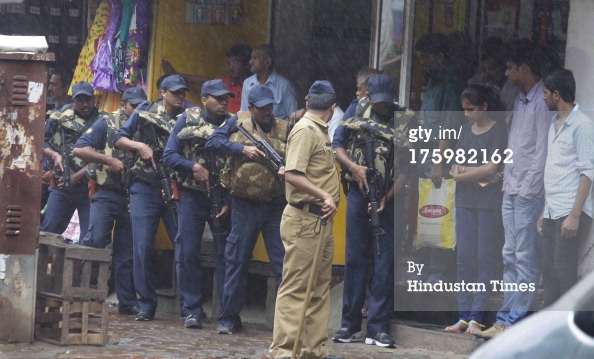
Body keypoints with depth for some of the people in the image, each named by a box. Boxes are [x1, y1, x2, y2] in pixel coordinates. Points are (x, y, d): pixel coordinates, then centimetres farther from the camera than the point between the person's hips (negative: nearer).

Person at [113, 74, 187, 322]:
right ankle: (146, 305, 6)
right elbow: (119, 139, 9)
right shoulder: (144, 114, 7)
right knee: (143, 248, -2)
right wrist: (140, 146, -8)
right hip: (145, 189, -1)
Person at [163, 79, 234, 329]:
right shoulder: (188, 120, 3)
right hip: (192, 196, 0)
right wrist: (193, 167, -15)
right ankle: (192, 310, 8)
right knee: (188, 253, 1)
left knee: (225, 253, -1)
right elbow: (169, 155, 2)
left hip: (222, 198, 0)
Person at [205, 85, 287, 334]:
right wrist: (242, 149, -12)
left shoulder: (284, 129, 6)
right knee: (236, 261, 6)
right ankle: (229, 318, 14)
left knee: (284, 262, 0)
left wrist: (288, 168, -18)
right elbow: (213, 142, -1)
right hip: (245, 205, 0)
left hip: (276, 205, 0)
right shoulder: (238, 122, 5)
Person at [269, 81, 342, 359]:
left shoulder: (319, 131, 16)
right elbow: (292, 174, -23)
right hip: (304, 219, -10)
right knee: (296, 287, -8)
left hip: (321, 220, 10)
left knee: (320, 287, 13)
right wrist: (324, 196, -28)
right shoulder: (305, 130, -13)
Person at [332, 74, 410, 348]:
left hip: (389, 199, -2)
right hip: (359, 193, 2)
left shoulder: (403, 122, -3)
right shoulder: (358, 113, 5)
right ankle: (350, 323, 12)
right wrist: (353, 167, -9)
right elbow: (337, 145, 9)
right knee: (355, 258, 6)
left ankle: (378, 327, 1)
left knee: (385, 261, -2)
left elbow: (406, 169, -5)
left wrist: (387, 197, -13)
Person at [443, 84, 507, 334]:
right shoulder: (466, 130, 14)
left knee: (485, 259, -4)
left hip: (489, 202, -6)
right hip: (465, 201, 6)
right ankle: (464, 316, 3)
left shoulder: (498, 130, -4)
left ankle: (477, 317, -5)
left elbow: (492, 167, -12)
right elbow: (455, 167, 7)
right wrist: (478, 173, -10)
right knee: (464, 259, 2)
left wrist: (461, 173, -3)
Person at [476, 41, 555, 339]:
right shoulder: (520, 100, 17)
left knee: (526, 257, -5)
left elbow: (543, 150, -15)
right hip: (512, 190, 9)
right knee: (510, 256, 9)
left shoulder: (542, 102, -11)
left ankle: (516, 320, -4)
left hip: (529, 193, -9)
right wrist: (508, 180, 12)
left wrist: (529, 188, -17)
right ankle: (506, 317, 12)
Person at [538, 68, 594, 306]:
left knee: (564, 270, -9)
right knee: (549, 269, 7)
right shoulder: (554, 125, 17)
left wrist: (575, 215, -19)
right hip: (552, 213, 8)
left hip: (570, 213, -8)